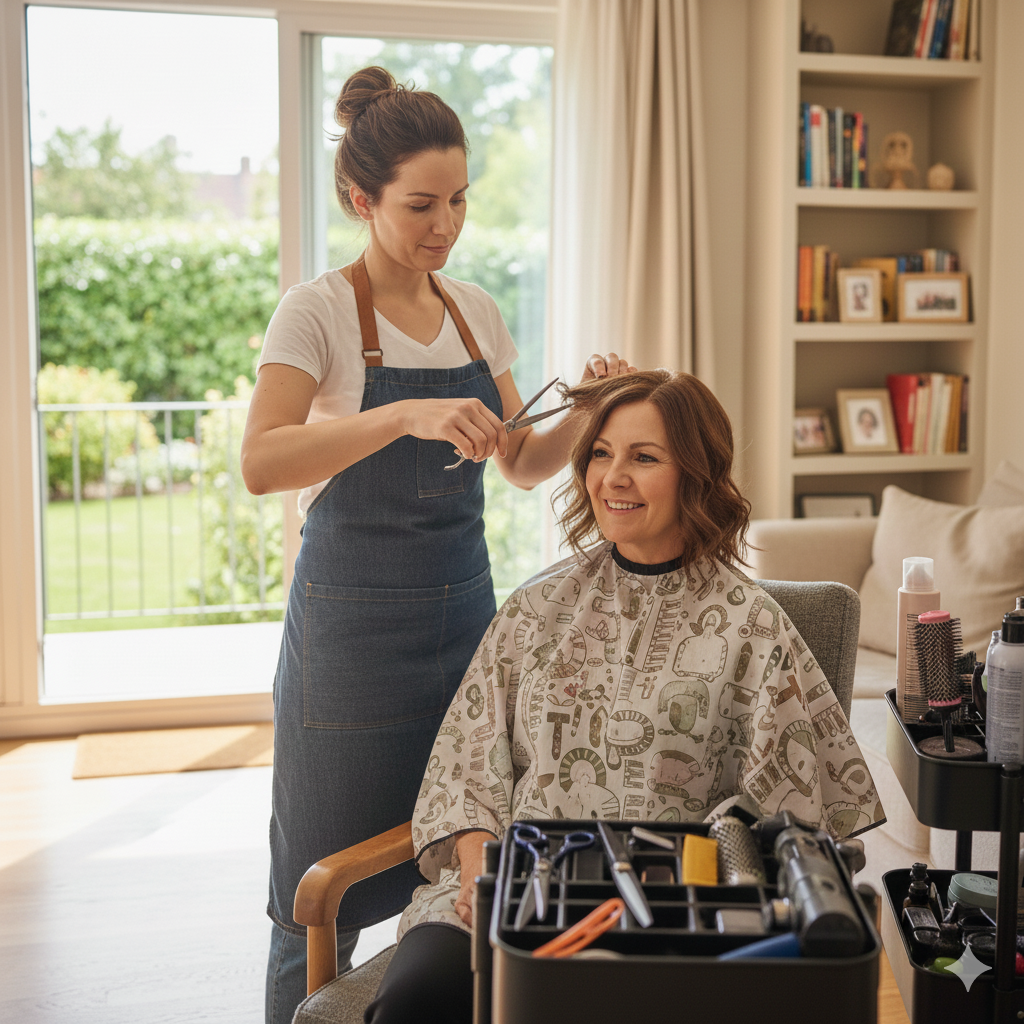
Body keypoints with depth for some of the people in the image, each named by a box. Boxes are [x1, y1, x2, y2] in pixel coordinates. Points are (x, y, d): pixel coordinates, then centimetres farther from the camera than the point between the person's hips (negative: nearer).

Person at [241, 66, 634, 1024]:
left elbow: (522, 464, 12)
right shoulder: (318, 311, -9)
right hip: (353, 617, -5)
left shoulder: (474, 310, 8)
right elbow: (261, 462, -23)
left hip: (462, 604, 6)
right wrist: (406, 414, -35)